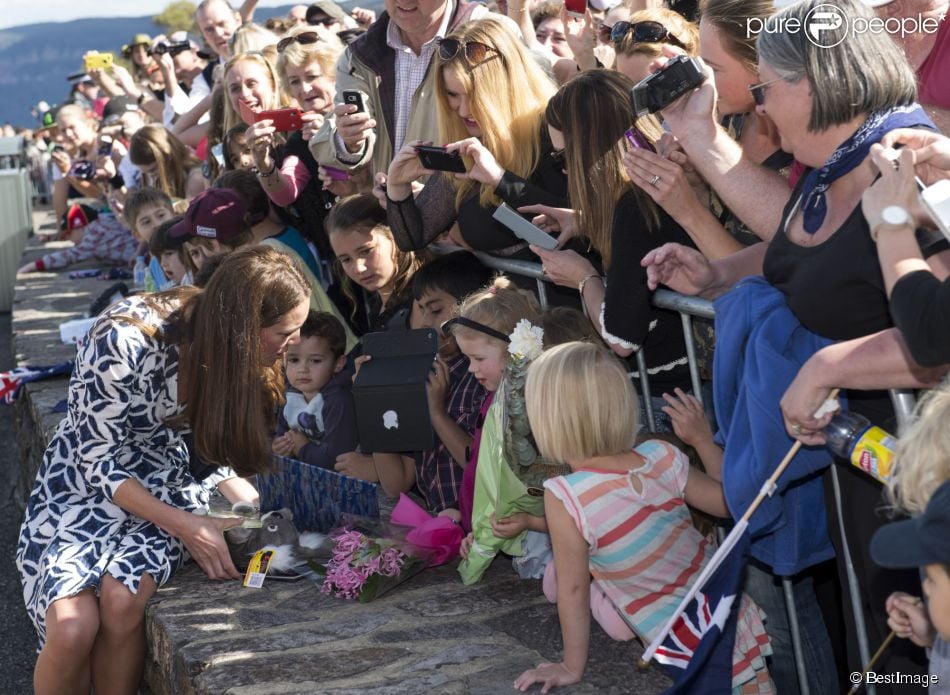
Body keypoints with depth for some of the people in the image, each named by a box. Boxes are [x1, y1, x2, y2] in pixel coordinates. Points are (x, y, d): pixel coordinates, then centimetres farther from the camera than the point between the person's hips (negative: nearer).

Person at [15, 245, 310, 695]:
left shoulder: (229, 348, -8)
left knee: (122, 599, -28)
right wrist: (184, 526, -25)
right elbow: (98, 460, -18)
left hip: (170, 486, 4)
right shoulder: (125, 341, -26)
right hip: (84, 485, -3)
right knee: (73, 626, -28)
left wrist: (249, 502, -14)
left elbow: (211, 442, 4)